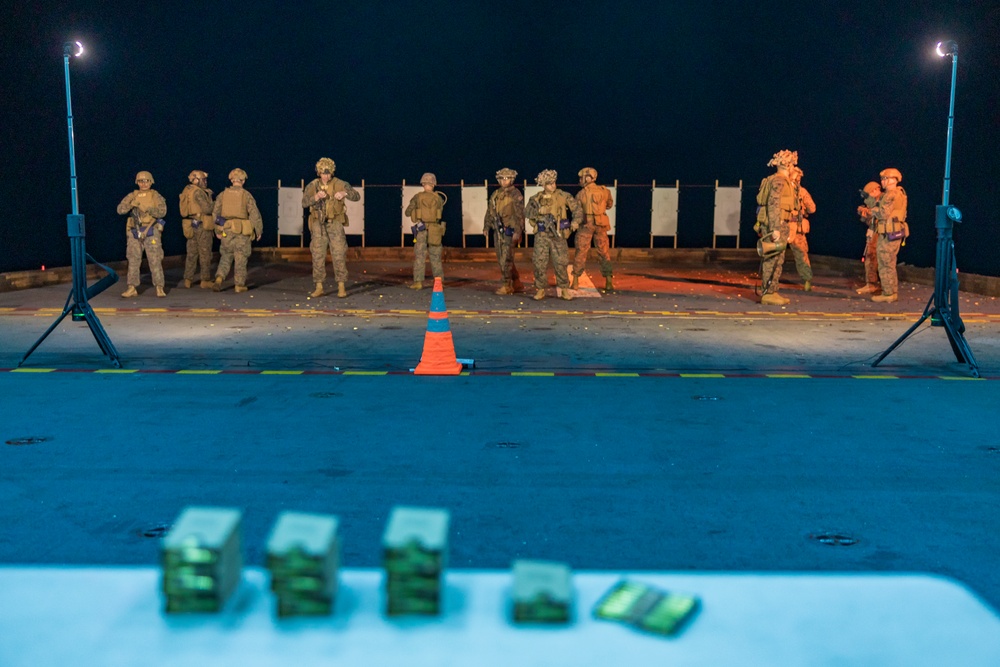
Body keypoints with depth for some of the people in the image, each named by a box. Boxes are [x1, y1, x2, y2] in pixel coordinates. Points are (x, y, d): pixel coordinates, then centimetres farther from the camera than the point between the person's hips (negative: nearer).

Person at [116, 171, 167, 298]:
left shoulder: (156, 196, 2)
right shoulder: (132, 196, 11)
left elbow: (162, 212, -11)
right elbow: (120, 210, 0)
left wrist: (147, 209, -23)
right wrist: (131, 205, -18)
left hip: (151, 231, -3)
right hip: (134, 232, 3)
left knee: (155, 260, -6)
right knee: (133, 260, 5)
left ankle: (159, 288, -2)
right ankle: (132, 288, 10)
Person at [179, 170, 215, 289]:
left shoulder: (187, 191, 12)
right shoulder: (198, 192, -15)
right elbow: (207, 208, -21)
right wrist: (215, 205, -4)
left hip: (191, 226, 8)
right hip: (202, 226, -8)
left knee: (192, 253, 12)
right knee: (205, 254, 0)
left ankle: (188, 280, 12)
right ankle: (206, 280, 3)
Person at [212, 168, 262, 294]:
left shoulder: (223, 195, 4)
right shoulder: (246, 195, -6)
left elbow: (215, 213, 7)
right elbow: (255, 214, -8)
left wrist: (217, 230, 16)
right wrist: (259, 230, 1)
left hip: (227, 230, 3)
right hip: (242, 231, -3)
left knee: (226, 257, 14)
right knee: (240, 258, 5)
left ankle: (219, 279, -4)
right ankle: (239, 285, 8)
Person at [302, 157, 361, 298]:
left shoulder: (340, 184, -3)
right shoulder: (312, 186, 3)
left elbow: (357, 196, -13)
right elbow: (304, 203, -9)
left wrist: (344, 193, -33)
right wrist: (315, 198, -28)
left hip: (335, 224, -2)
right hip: (318, 224, 2)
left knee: (339, 255, -6)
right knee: (318, 255, 2)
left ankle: (341, 287, 1)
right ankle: (319, 288, 9)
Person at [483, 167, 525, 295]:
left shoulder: (516, 195, -6)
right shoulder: (495, 195, 15)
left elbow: (519, 214, -12)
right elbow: (489, 212, 21)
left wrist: (518, 231, -18)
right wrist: (486, 227, 15)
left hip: (509, 231, -7)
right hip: (498, 230, 7)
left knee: (506, 260, -9)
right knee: (502, 259, 10)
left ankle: (507, 286, -2)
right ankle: (517, 283, 19)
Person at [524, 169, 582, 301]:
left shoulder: (563, 196, 1)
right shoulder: (537, 198, 7)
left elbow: (577, 207, 1)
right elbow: (526, 212, 2)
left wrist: (576, 221, -15)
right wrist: (534, 209, -18)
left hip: (558, 235, -1)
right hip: (542, 235, 1)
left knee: (560, 263, -1)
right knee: (540, 263, -1)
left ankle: (564, 289, 11)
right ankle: (540, 289, 10)